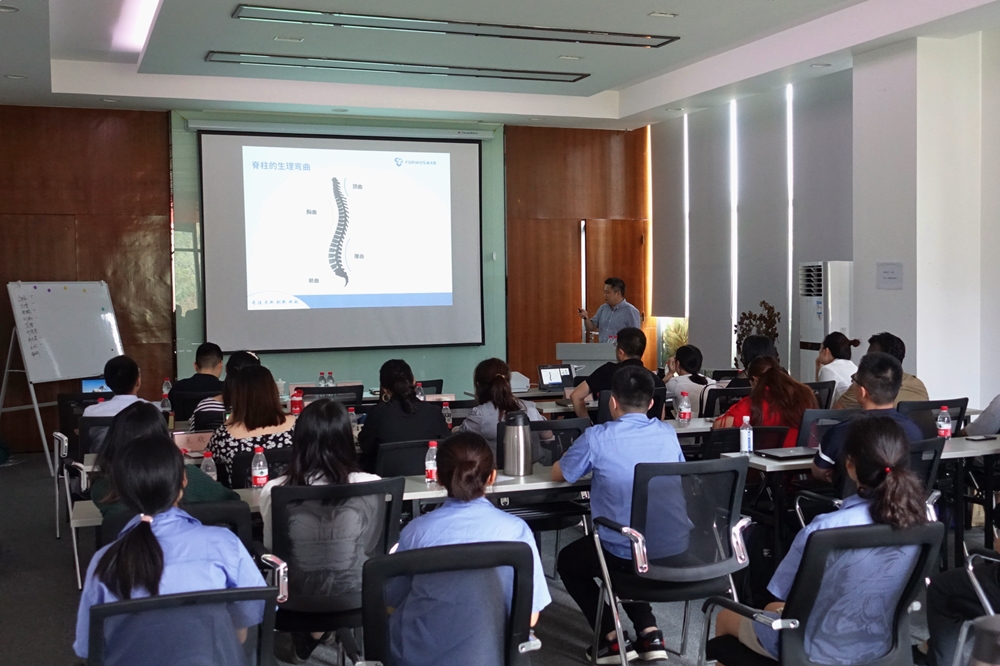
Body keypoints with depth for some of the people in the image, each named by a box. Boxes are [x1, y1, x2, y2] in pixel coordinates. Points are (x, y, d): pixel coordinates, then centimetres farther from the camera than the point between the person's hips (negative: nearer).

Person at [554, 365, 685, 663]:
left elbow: (557, 474, 6)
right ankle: (649, 633, 24)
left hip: (627, 552, -5)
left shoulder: (597, 437, -10)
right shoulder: (668, 433, 4)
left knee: (568, 560, 26)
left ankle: (612, 640, 16)